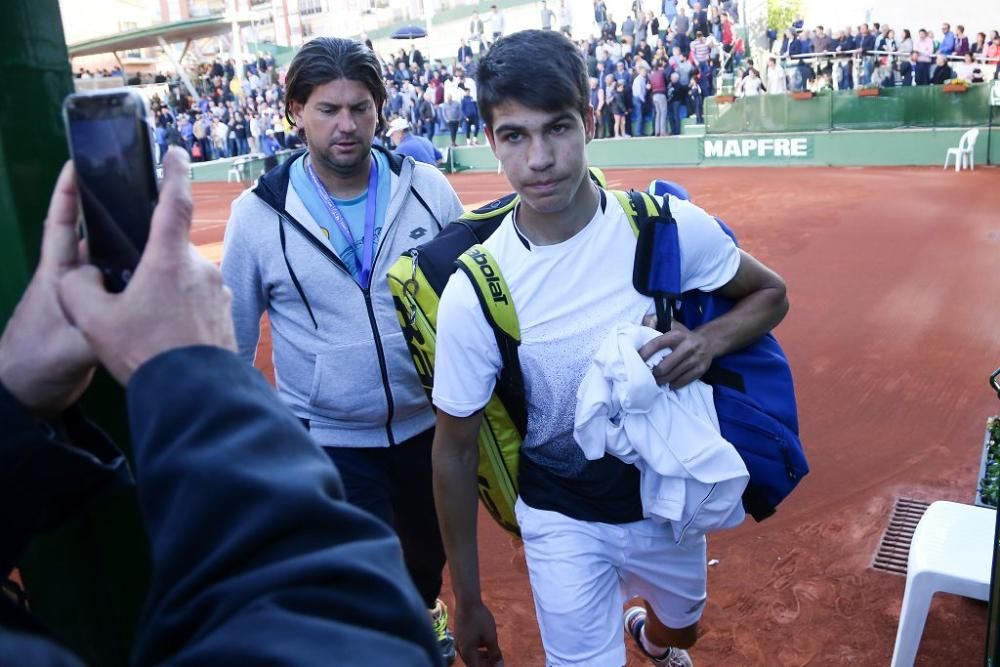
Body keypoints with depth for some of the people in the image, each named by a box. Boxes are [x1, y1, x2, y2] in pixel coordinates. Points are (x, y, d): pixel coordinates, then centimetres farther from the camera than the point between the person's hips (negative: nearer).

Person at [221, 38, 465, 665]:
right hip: (327, 441, -2)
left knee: (431, 545, 26)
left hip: (431, 423, 3)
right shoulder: (258, 215, -11)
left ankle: (424, 608, 60)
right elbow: (232, 337, -1)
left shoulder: (428, 188, -9)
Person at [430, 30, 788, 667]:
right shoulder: (473, 292, -24)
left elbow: (769, 293, -2)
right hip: (563, 519, -3)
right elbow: (456, 450, -13)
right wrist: (468, 601, -6)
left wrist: (709, 340, -25)